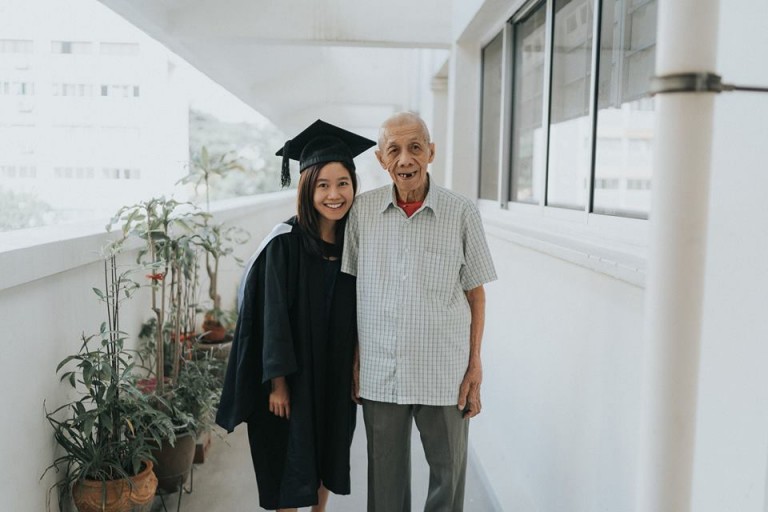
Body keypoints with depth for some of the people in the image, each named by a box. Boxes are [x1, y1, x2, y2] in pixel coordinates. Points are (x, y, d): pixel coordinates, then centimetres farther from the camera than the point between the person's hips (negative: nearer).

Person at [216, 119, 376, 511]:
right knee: (290, 456, 9)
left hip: (337, 372, 5)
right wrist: (277, 380, -15)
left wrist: (357, 371, 6)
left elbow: (357, 314, 5)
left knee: (329, 449, 20)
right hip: (293, 371, -5)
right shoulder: (285, 243, -18)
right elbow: (272, 315, -16)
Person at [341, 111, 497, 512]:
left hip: (444, 374, -1)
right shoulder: (362, 210, -2)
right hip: (378, 373, 1)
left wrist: (475, 366, -1)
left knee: (449, 475, 12)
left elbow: (475, 292, 1)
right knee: (385, 478, 17)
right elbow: (350, 290, 5)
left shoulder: (462, 213, -6)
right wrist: (352, 359, 4)